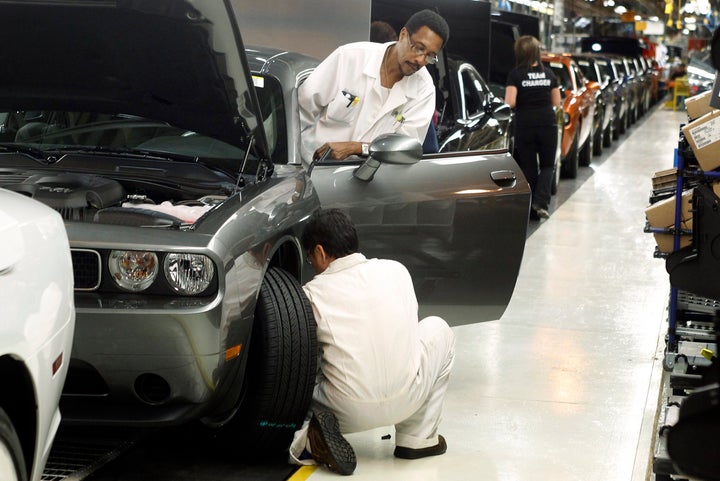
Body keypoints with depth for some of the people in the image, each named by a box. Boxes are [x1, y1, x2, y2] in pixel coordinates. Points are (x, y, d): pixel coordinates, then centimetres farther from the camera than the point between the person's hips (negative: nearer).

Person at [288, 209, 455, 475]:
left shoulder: (312, 293, -2)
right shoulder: (396, 270, 6)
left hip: (349, 414, -1)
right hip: (407, 401, 1)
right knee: (437, 328, 28)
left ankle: (306, 439, -6)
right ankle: (418, 438, 22)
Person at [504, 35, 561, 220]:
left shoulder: (515, 74, -5)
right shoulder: (549, 73, 5)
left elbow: (510, 102, -13)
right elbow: (556, 102, 8)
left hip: (524, 125, -2)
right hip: (548, 123, 2)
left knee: (528, 168, 10)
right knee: (547, 165, 15)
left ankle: (532, 209, 11)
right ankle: (541, 201, -6)